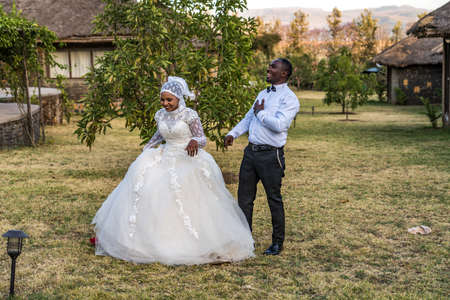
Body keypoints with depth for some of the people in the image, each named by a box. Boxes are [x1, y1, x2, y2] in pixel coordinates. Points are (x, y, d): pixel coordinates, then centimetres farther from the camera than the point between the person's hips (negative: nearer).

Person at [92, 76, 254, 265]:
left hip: (188, 161, -6)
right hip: (166, 159, 6)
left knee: (189, 202, -16)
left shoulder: (189, 115, -11)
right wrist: (145, 151, 23)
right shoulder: (160, 115, 6)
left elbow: (202, 139, -7)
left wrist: (194, 141, -29)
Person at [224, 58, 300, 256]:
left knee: (274, 200, 4)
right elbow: (248, 118, 24)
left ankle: (278, 243, 17)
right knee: (244, 198, 9)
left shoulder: (289, 99, -8)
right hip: (251, 151, 7)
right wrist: (233, 133, 9)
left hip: (270, 155, -7)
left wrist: (261, 113, -9)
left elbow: (279, 125, -22)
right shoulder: (263, 94, 18)